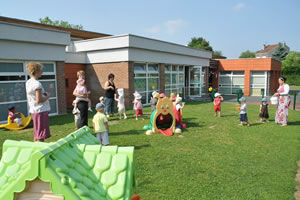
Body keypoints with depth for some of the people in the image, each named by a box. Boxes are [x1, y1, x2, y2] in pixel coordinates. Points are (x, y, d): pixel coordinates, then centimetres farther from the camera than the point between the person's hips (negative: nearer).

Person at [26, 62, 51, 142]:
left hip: (33, 110, 9)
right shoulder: (37, 84, -18)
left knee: (36, 133, 19)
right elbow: (39, 100, -22)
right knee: (41, 135, -3)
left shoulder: (28, 82, 9)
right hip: (41, 111, -9)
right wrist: (48, 96, -6)